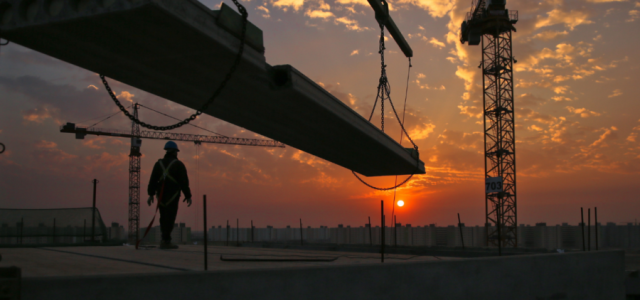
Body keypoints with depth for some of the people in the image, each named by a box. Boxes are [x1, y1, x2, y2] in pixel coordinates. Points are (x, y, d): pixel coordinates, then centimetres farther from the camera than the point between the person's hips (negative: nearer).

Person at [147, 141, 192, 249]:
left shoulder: (159, 163, 10)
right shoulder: (178, 164, -2)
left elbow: (153, 179, 4)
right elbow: (184, 181, -6)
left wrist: (151, 194, 5)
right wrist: (188, 196, -1)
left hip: (161, 195, 5)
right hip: (173, 195, -5)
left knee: (164, 217, 13)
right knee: (170, 217, -4)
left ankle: (165, 240, 15)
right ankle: (166, 241, -8)